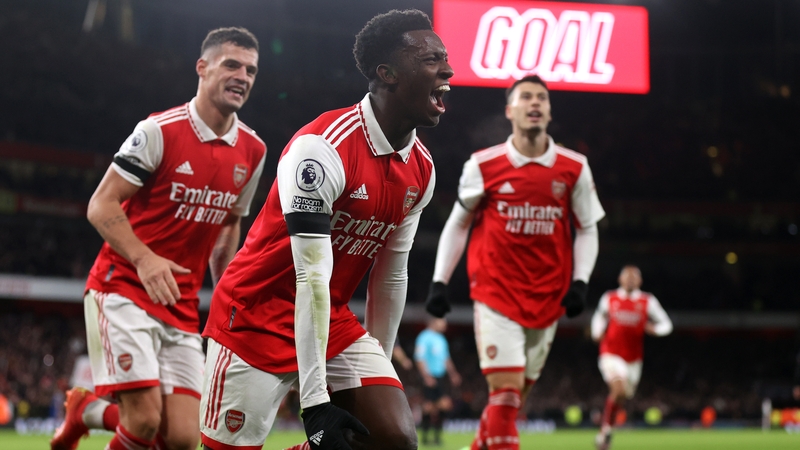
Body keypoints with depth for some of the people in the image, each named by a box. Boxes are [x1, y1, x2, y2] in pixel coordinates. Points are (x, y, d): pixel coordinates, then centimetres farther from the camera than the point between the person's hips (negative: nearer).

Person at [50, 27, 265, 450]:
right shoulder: (159, 131, -10)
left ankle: (87, 410, 21)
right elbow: (101, 206, -10)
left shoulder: (253, 152, 6)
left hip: (182, 307, 6)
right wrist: (144, 258, -25)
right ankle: (83, 411, 14)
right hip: (123, 289, -5)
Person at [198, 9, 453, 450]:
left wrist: (379, 368, 16)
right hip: (257, 319, -7)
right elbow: (312, 277, -25)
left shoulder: (421, 170, 2)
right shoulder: (324, 148, -22)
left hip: (334, 325, 7)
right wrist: (315, 401, -25)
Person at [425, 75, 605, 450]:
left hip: (547, 301, 3)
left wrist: (580, 282, -3)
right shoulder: (483, 165, -1)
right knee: (506, 389, -13)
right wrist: (439, 281, 1)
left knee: (516, 393, 8)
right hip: (496, 294, -3)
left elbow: (587, 229, 10)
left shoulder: (574, 169, 2)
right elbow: (457, 225, 7)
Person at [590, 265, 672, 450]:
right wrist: (597, 332, -1)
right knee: (619, 388, -25)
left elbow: (666, 324, 4)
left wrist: (655, 328, -18)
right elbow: (599, 317, 19)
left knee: (620, 398, 12)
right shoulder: (609, 298, 1)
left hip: (633, 360, 2)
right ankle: (606, 428, -8)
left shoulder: (648, 301, 0)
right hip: (611, 355, -2)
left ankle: (605, 430, 36)